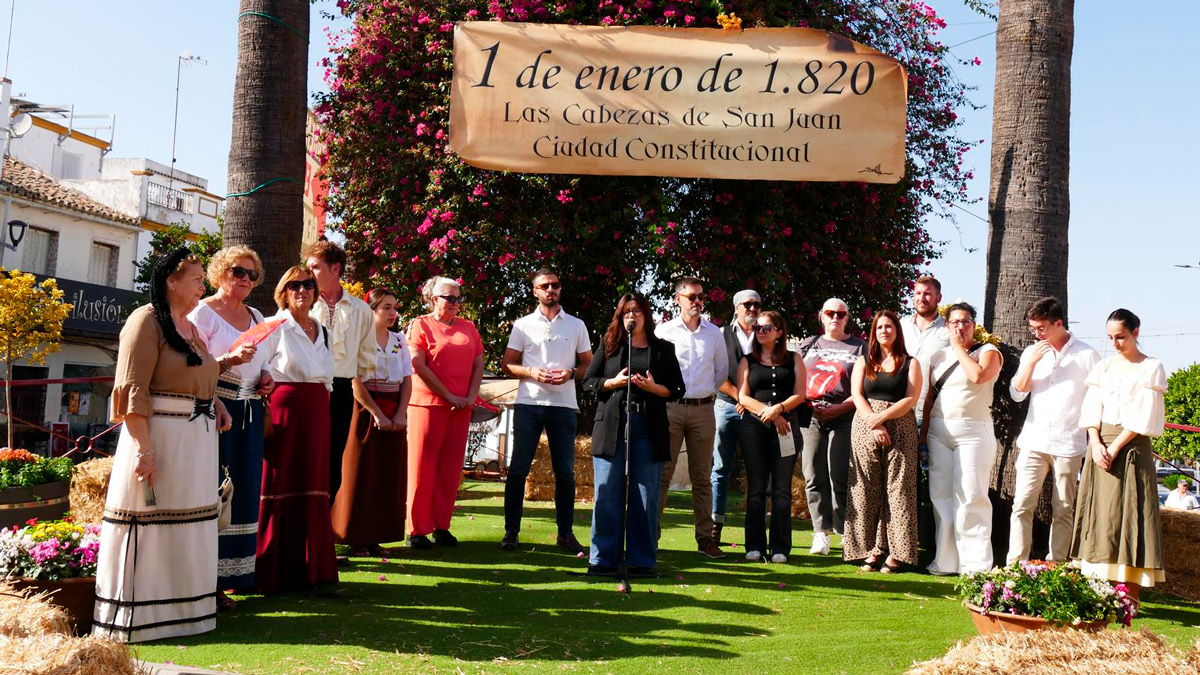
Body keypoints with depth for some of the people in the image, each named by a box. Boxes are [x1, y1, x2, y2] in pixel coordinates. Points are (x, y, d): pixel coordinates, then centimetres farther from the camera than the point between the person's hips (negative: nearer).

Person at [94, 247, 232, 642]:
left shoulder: (190, 326, 17)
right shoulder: (147, 320, -9)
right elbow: (133, 390, -17)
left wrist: (215, 404, 9)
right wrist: (143, 449, -23)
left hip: (196, 441, 9)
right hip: (159, 437, -9)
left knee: (186, 527, 13)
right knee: (151, 524, -3)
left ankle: (181, 607, 24)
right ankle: (139, 618, 8)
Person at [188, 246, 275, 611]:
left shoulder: (256, 317, 17)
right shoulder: (203, 312, -3)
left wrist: (265, 377, 5)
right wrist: (229, 360, -23)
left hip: (249, 413, 7)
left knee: (243, 490, 7)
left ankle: (236, 573, 14)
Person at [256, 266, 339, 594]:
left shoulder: (323, 332, 16)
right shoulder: (275, 327, -1)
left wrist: (322, 405, 15)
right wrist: (266, 413, -14)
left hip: (317, 412, 5)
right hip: (284, 407, -5)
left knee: (314, 487, 5)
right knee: (281, 487, -2)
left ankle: (314, 570, 10)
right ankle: (275, 573, 5)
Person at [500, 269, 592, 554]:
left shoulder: (576, 325, 11)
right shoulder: (523, 325, 8)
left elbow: (589, 365, 13)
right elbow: (507, 364, 7)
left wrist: (570, 373, -7)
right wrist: (531, 372, -12)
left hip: (564, 405, 1)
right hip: (529, 402, -1)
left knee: (564, 470, 4)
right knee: (519, 467, -1)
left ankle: (566, 532, 13)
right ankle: (511, 531, 7)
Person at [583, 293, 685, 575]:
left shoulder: (663, 349, 12)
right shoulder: (608, 344, 13)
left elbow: (677, 389, 10)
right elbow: (589, 381, 11)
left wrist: (653, 387, -9)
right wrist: (614, 382, -7)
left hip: (649, 428, 0)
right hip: (611, 425, 0)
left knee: (645, 494, 1)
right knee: (607, 493, -2)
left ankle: (642, 560, 9)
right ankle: (603, 559, 6)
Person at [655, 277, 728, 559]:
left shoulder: (714, 333, 11)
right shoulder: (664, 331, 3)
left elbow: (722, 370, 20)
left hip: (703, 409, 2)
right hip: (671, 408, -2)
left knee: (702, 477, 6)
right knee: (662, 473, -3)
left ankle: (705, 537, 10)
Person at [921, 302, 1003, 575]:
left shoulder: (988, 352, 1)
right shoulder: (939, 357, 16)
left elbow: (978, 376, -20)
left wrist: (959, 348, -8)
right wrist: (924, 432, 10)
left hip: (973, 432, -5)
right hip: (938, 431, 5)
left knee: (971, 496, -7)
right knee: (941, 496, 5)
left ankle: (975, 563, -2)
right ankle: (946, 560, 12)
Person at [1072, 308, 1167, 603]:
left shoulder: (1151, 368, 0)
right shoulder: (1104, 367, 13)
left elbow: (1144, 417, -8)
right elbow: (1091, 408, 6)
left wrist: (1114, 448, -14)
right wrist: (1096, 444, -9)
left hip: (1132, 447, -4)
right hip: (1100, 447, 5)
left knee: (1129, 514, -6)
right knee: (1099, 514, 2)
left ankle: (1130, 597, -3)